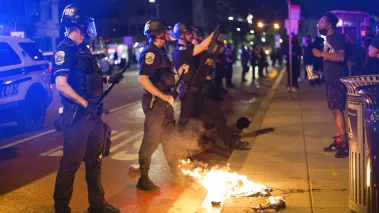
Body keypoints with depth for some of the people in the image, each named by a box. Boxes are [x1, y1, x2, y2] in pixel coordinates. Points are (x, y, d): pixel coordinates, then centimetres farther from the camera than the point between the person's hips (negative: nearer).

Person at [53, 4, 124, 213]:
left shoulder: (83, 49, 15)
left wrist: (108, 79, 10)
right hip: (77, 116, -9)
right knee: (71, 162, -1)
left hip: (93, 114, 9)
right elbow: (61, 85, -22)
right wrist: (85, 104, -23)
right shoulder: (64, 50, -13)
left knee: (94, 160, 16)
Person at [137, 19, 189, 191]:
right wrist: (163, 96, -23)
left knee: (169, 137, 17)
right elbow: (143, 79, -26)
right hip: (154, 102, -10)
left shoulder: (161, 51, 14)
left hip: (164, 101, 10)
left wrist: (179, 72, 9)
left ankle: (176, 173, 29)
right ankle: (143, 179, 7)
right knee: (151, 140, -3)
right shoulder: (150, 53, -16)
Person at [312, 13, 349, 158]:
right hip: (331, 78, 9)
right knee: (334, 110, 10)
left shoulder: (337, 37, -12)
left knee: (337, 109, -13)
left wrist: (321, 54, -23)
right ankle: (338, 141, 14)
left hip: (338, 79, -9)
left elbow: (341, 57, -25)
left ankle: (345, 143, -13)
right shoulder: (328, 39, 15)